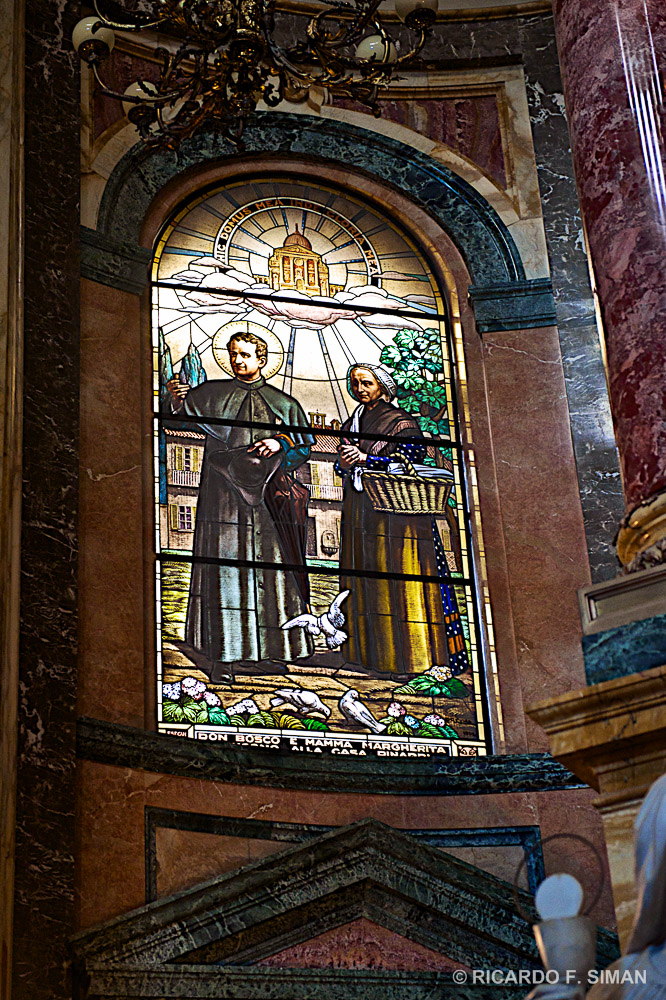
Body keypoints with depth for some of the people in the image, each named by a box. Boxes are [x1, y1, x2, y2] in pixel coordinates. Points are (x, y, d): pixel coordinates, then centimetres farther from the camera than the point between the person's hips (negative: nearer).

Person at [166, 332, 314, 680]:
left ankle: (264, 651, 9)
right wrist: (177, 400, -21)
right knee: (226, 566, -8)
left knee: (268, 567, 1)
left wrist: (280, 442, -7)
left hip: (267, 494, 2)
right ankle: (220, 654, -7)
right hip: (225, 493, -2)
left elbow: (305, 440, 13)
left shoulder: (281, 403, 14)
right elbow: (183, 414, 1)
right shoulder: (213, 393, 11)